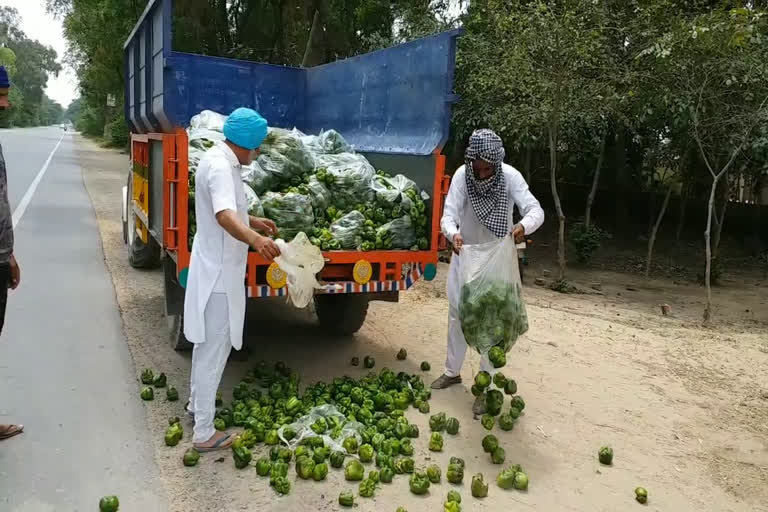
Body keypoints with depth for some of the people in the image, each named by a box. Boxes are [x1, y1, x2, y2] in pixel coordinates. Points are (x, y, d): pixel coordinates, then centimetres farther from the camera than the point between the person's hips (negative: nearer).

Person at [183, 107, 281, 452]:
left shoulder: (220, 160, 11)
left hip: (216, 268, 11)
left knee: (207, 342, 24)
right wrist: (255, 239, -55)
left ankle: (196, 402, 43)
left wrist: (253, 222, 28)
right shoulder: (220, 166, -22)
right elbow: (224, 216, -40)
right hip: (218, 272, -11)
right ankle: (204, 433, 9)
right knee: (214, 349, -2)